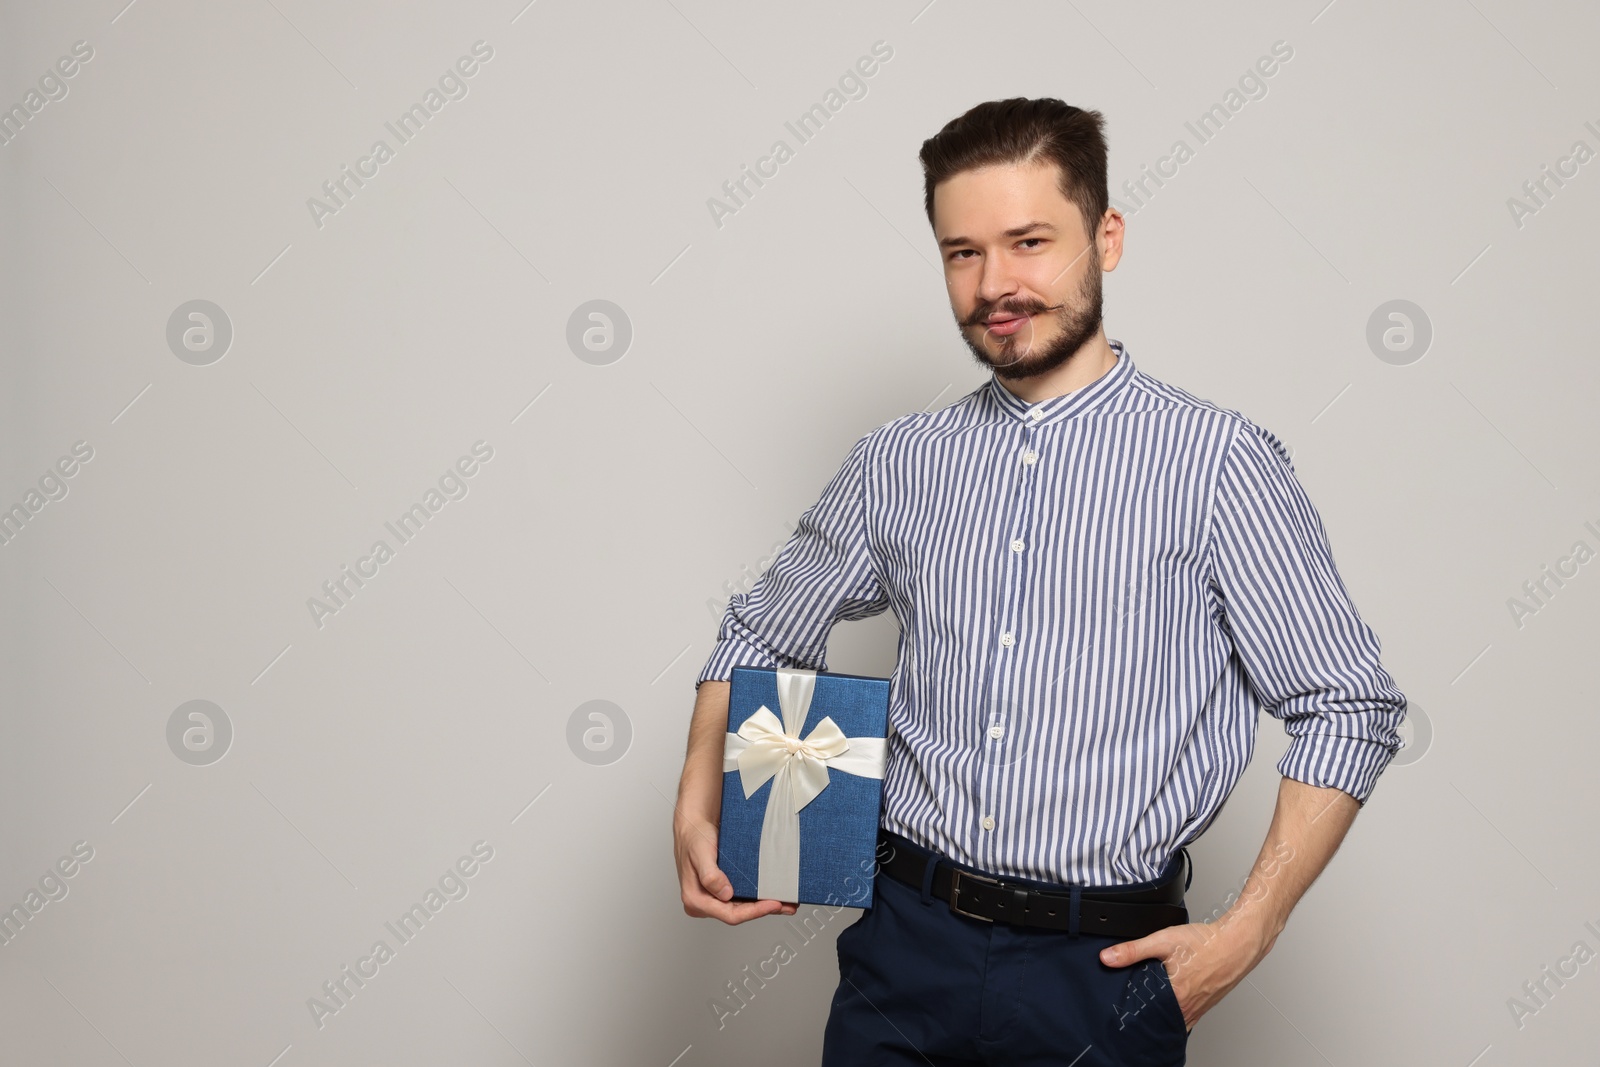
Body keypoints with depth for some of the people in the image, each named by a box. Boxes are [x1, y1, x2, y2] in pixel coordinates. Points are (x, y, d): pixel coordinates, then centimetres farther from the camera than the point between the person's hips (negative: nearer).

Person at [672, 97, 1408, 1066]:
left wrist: (1245, 935, -11)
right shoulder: (900, 463, 5)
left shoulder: (1217, 460, -8)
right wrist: (698, 811, 3)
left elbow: (1351, 709, -5)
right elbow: (763, 637, 16)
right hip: (906, 946, 4)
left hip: (1103, 973, -3)